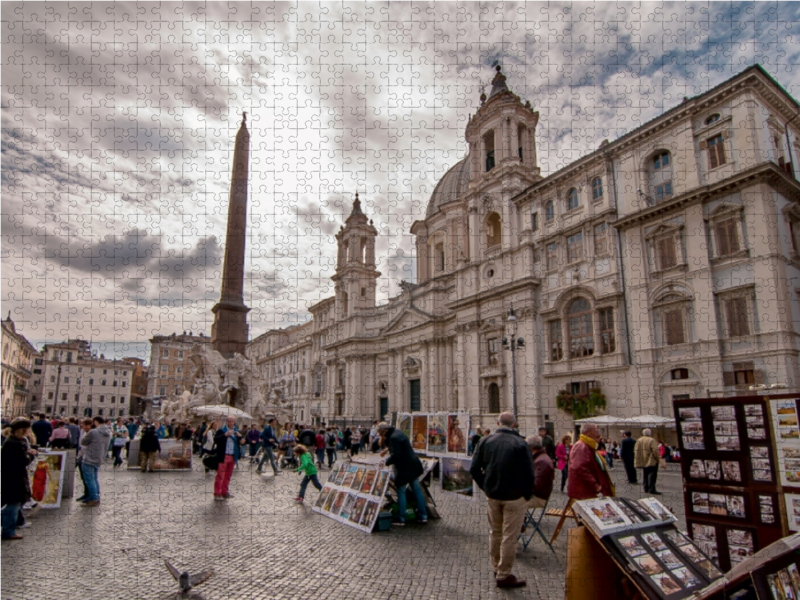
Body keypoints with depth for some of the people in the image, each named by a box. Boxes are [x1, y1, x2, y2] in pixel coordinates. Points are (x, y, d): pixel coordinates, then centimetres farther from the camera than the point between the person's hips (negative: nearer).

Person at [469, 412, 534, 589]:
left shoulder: (486, 441, -3)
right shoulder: (520, 443, -14)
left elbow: (474, 469, -2)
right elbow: (529, 474, -15)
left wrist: (485, 487, 9)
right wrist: (527, 495, 0)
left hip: (492, 495, 4)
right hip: (514, 497, -4)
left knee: (495, 532, 20)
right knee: (509, 537, 6)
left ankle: (497, 568, 33)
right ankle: (504, 575, 13)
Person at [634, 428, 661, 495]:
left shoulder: (639, 440, 5)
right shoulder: (651, 440, -14)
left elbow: (636, 450, 5)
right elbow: (655, 450, -20)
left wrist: (637, 460, 10)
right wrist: (658, 457, -4)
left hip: (643, 461, 6)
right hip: (651, 461, -6)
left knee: (645, 474, 14)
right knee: (653, 474, -2)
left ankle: (646, 488, 16)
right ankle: (651, 489, -8)